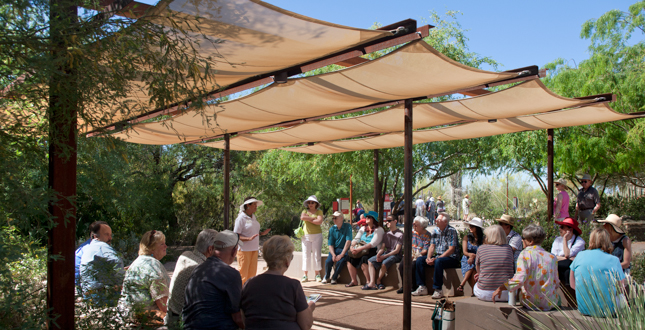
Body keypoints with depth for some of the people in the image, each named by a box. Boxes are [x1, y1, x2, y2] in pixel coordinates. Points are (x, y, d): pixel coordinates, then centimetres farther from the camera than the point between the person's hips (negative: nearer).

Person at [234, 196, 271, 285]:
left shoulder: (254, 217, 12)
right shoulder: (241, 218, -10)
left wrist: (262, 233, 4)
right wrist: (249, 238, -25)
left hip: (254, 249, 7)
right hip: (244, 250, -7)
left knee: (252, 273, 10)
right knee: (243, 274, -2)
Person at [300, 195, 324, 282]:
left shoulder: (319, 212, 7)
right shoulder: (305, 211, 12)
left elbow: (319, 222, -11)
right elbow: (302, 217, -11)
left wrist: (308, 219, -6)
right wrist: (314, 218, -8)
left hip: (317, 235, -1)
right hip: (306, 236, 1)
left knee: (317, 255, 0)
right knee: (306, 255, -1)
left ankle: (318, 275, 7)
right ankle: (305, 275, 3)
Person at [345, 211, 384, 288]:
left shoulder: (378, 229, -3)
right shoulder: (363, 228, 20)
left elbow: (373, 244, -15)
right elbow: (356, 239, 14)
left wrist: (360, 249, -24)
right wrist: (352, 246, -10)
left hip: (372, 251, -6)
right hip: (361, 251, 7)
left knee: (363, 259, -34)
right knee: (349, 258, -17)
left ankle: (368, 282, -21)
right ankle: (354, 281, -6)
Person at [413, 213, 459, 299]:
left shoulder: (451, 231, -11)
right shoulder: (435, 231, 10)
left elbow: (451, 250, -17)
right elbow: (432, 246, 10)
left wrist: (436, 258, -23)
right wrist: (428, 258, -9)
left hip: (450, 258, -7)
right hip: (437, 256, 7)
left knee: (438, 262, -37)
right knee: (419, 261, -8)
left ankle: (438, 290, -29)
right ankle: (422, 287, -6)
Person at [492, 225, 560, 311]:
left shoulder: (525, 254, -11)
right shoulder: (552, 257, 2)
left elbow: (519, 279, -22)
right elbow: (556, 283, 10)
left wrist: (500, 288, -14)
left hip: (530, 303, -4)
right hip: (550, 303, 5)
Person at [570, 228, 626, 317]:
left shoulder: (580, 255, 0)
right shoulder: (613, 260, -8)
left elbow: (573, 285, 5)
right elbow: (621, 289, -1)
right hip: (606, 310, -3)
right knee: (622, 297, 27)